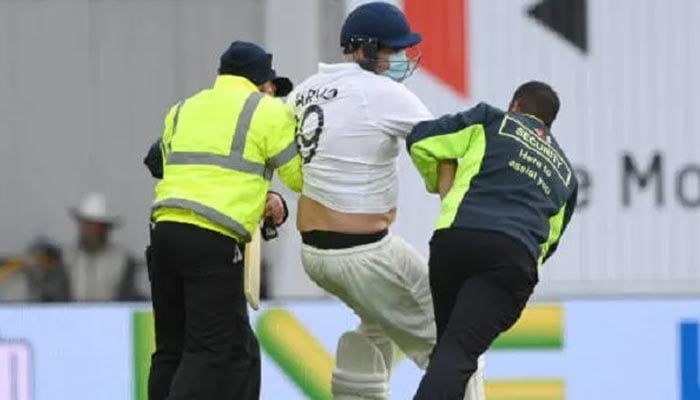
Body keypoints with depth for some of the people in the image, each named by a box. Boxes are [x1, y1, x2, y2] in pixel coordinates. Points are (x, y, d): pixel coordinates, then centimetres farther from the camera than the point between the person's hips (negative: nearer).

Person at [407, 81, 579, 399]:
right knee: (458, 352, -13)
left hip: (456, 237, -1)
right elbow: (547, 243, 29)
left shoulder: (494, 121, 23)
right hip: (517, 258, 1)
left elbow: (421, 142, 13)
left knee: (447, 342, 19)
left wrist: (447, 189, 27)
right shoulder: (565, 174, 33)